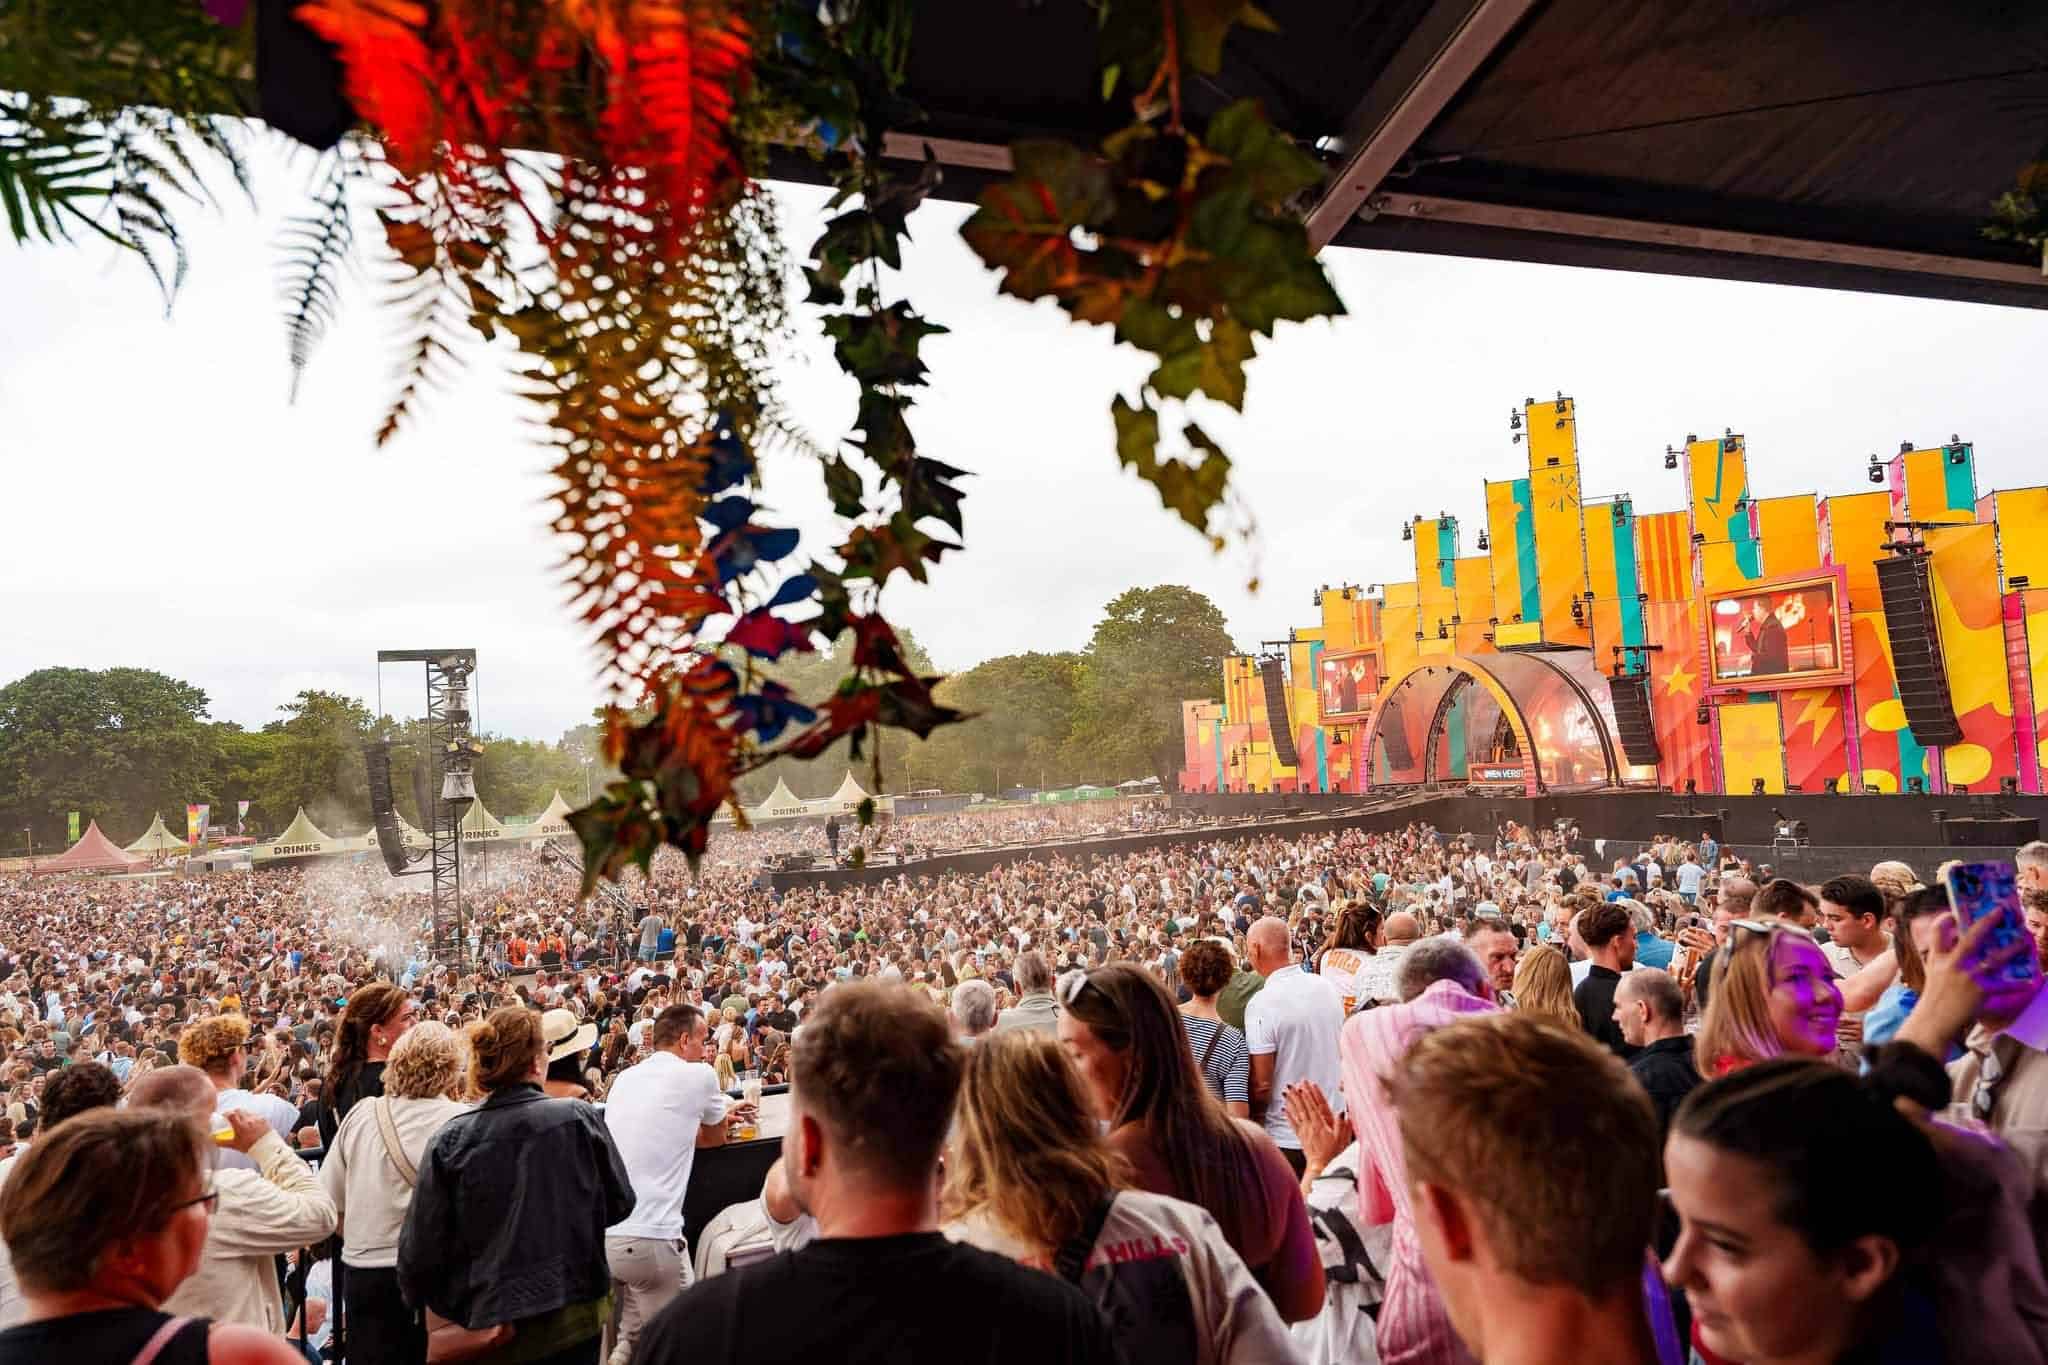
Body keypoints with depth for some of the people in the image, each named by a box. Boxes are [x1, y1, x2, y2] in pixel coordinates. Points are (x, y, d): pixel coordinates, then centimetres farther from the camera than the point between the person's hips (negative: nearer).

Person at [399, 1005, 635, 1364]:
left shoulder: (450, 1139, -11)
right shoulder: (578, 1118, -12)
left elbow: (421, 1245, -6)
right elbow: (620, 1203, -1)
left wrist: (419, 1299, 13)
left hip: (491, 1327, 1)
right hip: (575, 1313, 0)